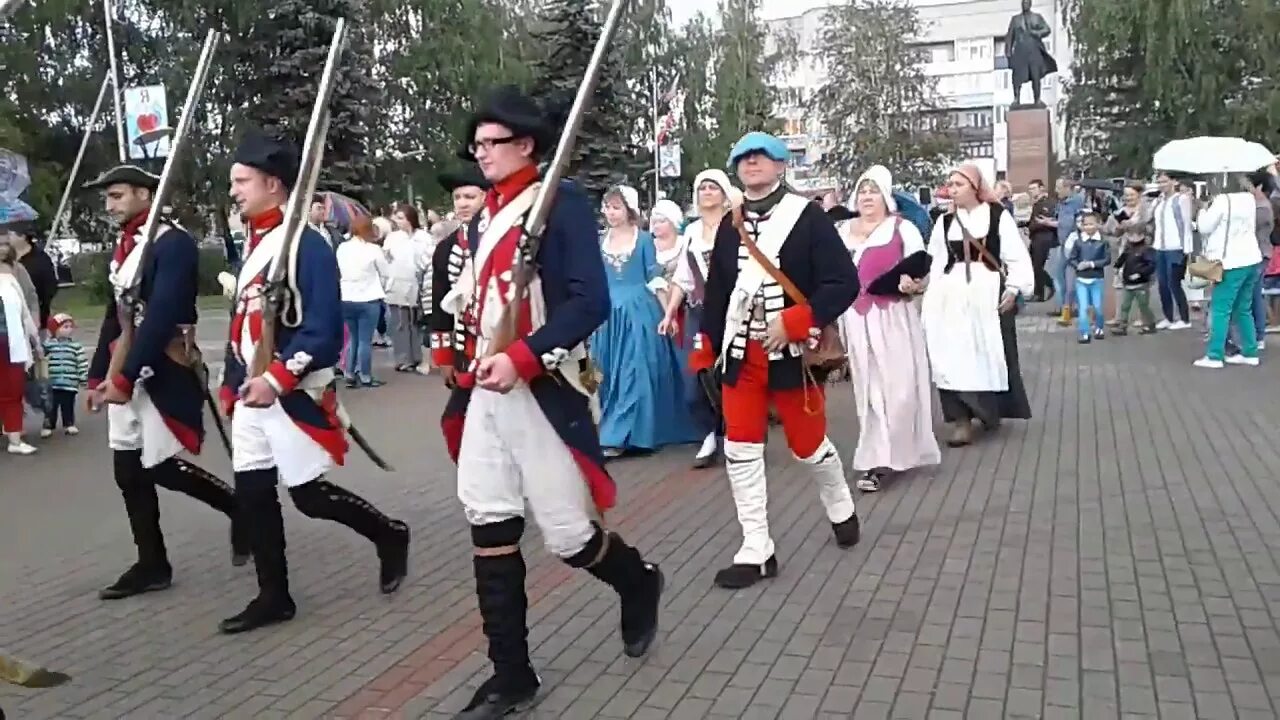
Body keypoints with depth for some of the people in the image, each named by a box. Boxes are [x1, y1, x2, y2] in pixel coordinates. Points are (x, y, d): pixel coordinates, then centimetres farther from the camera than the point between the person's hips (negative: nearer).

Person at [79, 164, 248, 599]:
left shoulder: (173, 243, -14)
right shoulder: (123, 246, 14)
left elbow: (161, 317, -21)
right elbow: (116, 316, 18)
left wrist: (124, 378, -22)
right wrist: (98, 376, 14)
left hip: (163, 373, -9)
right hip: (126, 374, 9)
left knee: (162, 465, -7)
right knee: (129, 472, 9)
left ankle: (240, 509, 15)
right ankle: (152, 564, 18)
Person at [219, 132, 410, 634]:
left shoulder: (307, 244, -14)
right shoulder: (253, 243, 13)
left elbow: (323, 329, -20)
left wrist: (277, 380, -24)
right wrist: (231, 384, 18)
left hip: (294, 394, -8)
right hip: (252, 392, 9)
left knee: (311, 493, -3)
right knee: (252, 493, 9)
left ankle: (390, 536, 21)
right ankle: (273, 597, 20)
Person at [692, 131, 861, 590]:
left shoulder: (808, 216, -8)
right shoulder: (730, 224, 6)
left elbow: (844, 283, -14)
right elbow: (716, 292, 9)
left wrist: (793, 322, -22)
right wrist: (705, 354, 6)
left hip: (792, 354, -4)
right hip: (741, 355, 4)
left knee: (808, 445, 11)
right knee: (740, 450, 1)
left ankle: (841, 510, 42)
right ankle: (756, 552, 11)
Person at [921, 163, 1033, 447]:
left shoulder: (998, 215, 0)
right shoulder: (945, 222, 10)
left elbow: (1016, 256, -2)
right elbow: (937, 263, 11)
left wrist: (1014, 288, -12)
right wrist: (930, 299, 6)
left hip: (989, 292, -2)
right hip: (953, 295, 3)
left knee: (991, 354, 5)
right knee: (955, 357, -4)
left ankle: (990, 410, 23)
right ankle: (962, 420, -3)